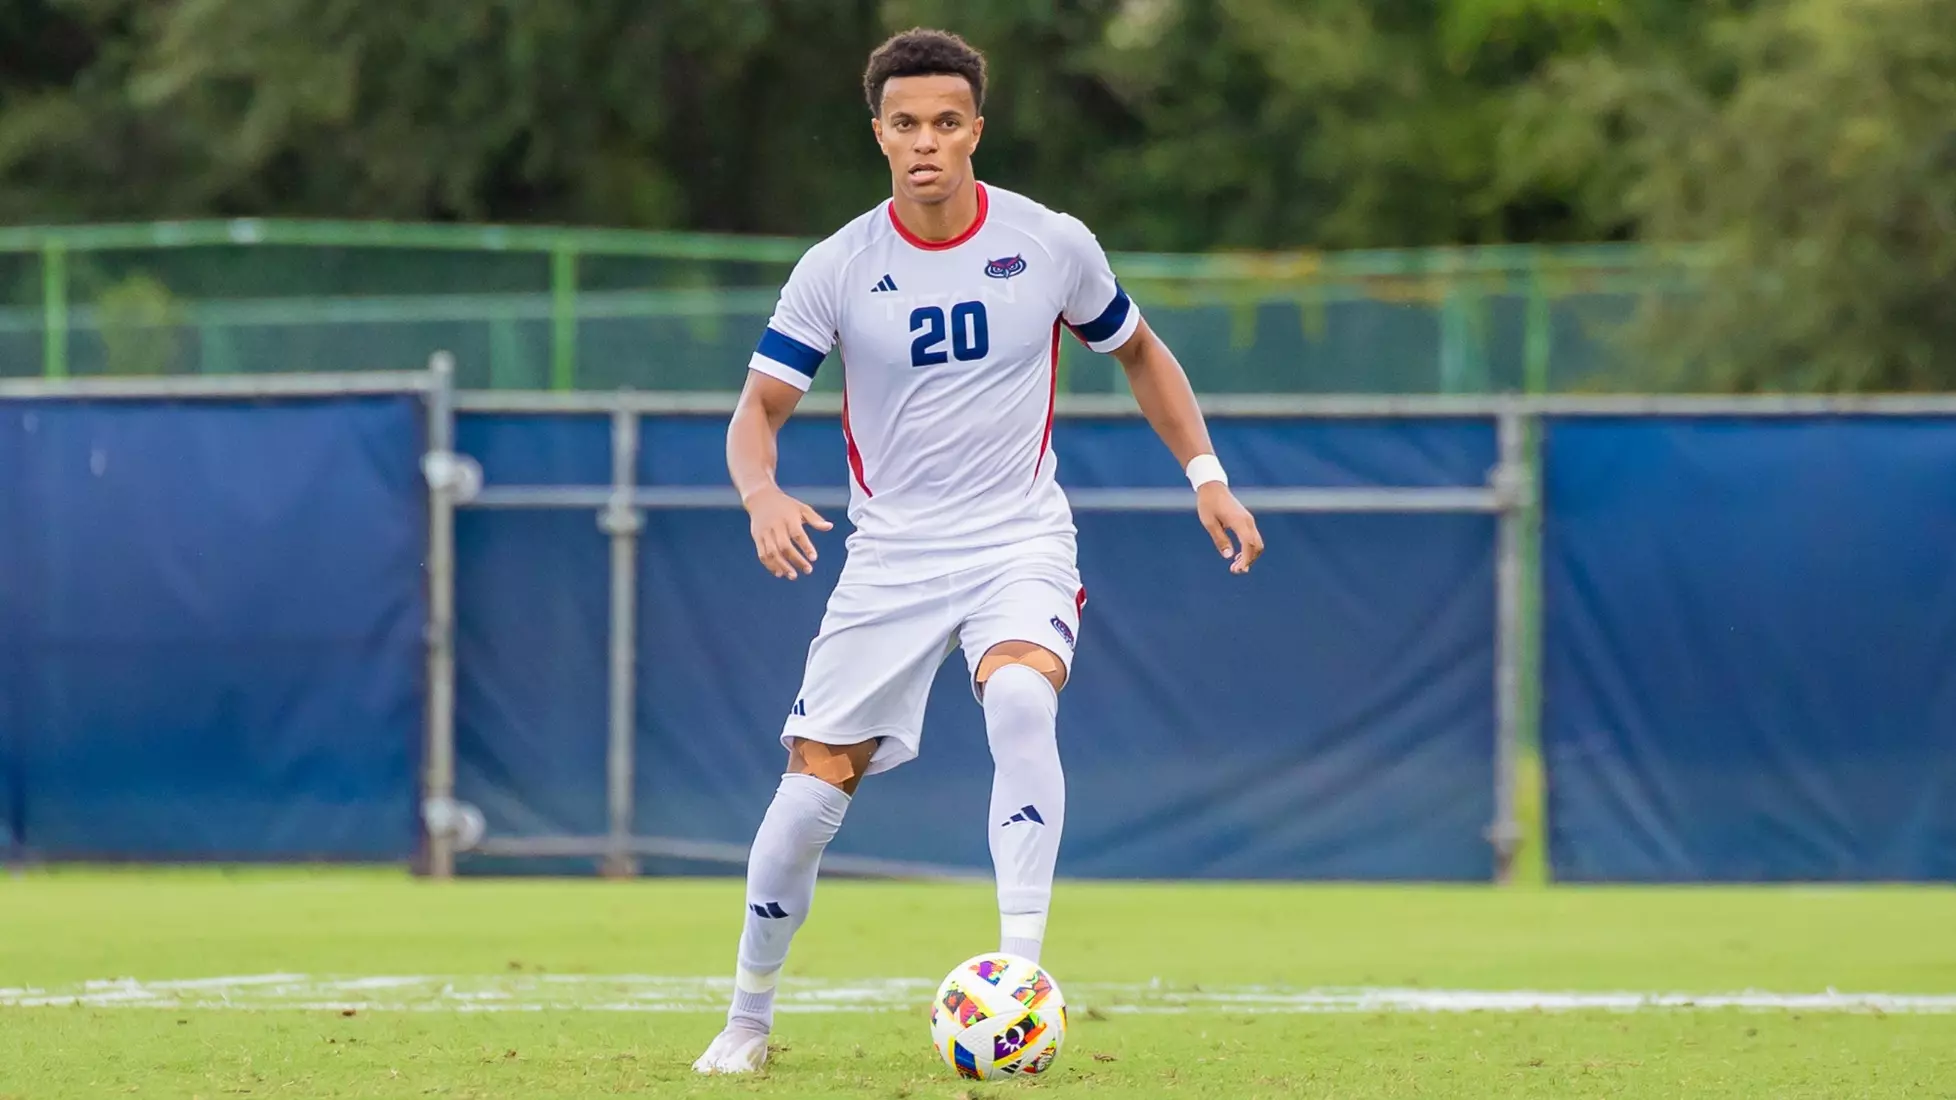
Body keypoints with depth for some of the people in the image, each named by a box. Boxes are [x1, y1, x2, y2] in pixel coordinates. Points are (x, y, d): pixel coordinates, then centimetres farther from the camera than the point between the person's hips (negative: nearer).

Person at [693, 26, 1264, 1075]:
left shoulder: (1051, 245, -3)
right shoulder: (837, 270, -5)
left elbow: (1138, 352, 14)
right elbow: (758, 407, -3)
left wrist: (1206, 475, 6)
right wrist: (763, 495, -25)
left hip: (1020, 543, -1)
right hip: (891, 554, 1)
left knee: (1020, 699, -33)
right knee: (814, 783, -4)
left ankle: (1020, 971, -32)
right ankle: (747, 1018, 16)